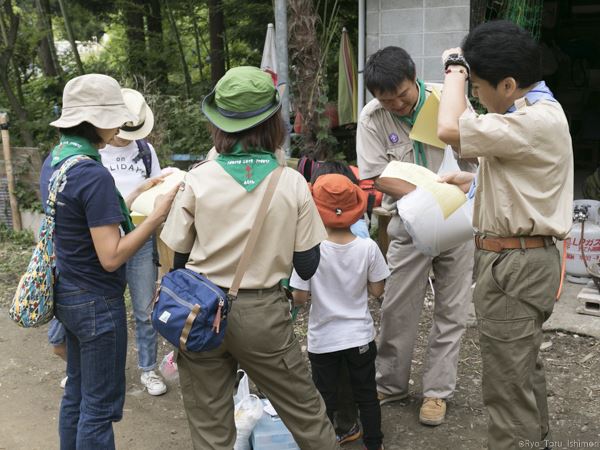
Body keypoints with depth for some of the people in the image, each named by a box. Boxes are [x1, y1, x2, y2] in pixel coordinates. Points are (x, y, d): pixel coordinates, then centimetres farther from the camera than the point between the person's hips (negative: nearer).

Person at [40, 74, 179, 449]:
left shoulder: (54, 162, 3)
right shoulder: (94, 175, -24)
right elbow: (111, 257, -24)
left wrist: (136, 196, 6)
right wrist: (158, 215, -21)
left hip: (67, 296, 9)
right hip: (97, 303, -9)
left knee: (76, 392, 22)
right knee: (100, 405, 5)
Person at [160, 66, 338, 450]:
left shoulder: (198, 180, -8)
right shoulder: (293, 183, -8)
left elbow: (177, 259, -1)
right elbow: (308, 267, -4)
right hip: (263, 315, -1)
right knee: (306, 412, 19)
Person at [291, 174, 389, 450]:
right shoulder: (368, 247, -14)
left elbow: (299, 298, -15)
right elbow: (377, 290, -5)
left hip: (323, 339, -2)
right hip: (360, 336, 2)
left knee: (325, 398, 15)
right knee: (366, 395, 19)